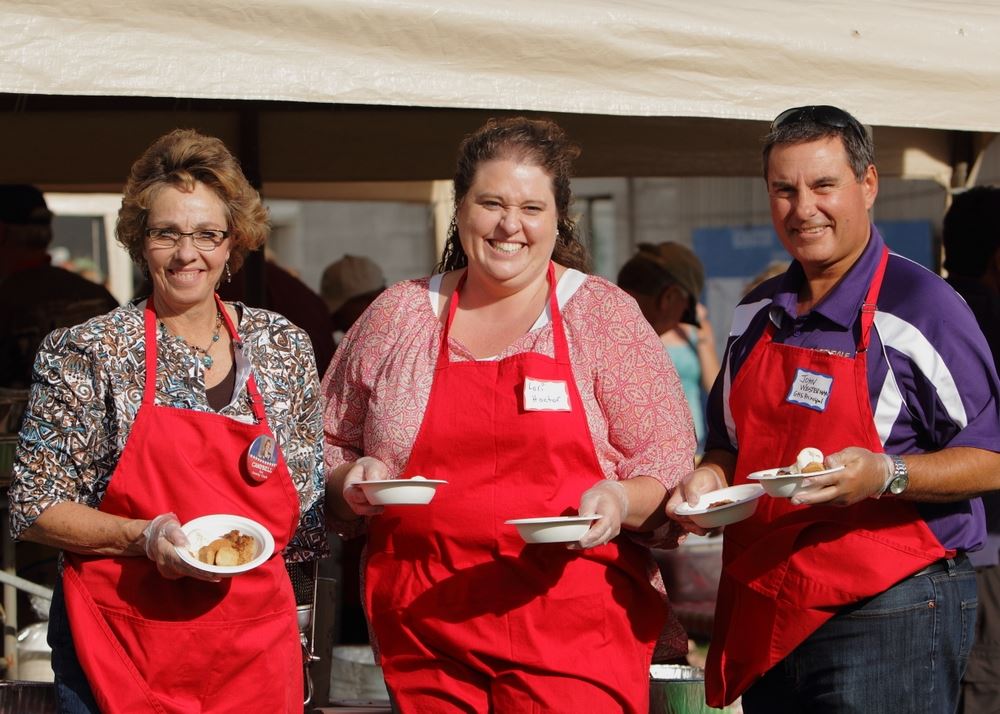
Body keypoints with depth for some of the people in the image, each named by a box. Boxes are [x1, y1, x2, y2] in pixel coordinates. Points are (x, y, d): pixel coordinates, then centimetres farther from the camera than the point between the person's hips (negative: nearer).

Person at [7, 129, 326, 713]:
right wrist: (144, 539, -18)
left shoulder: (283, 346, 6)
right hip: (122, 647, -3)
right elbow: (33, 509, -5)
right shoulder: (89, 353, -4)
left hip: (256, 643, 3)